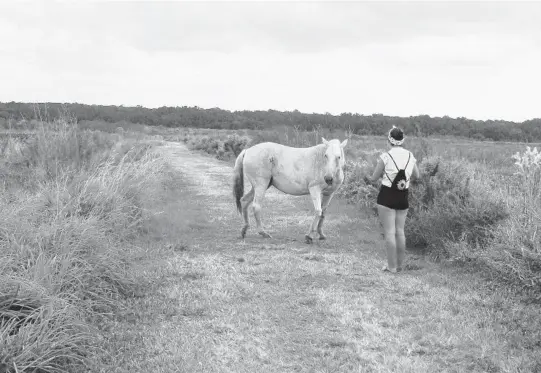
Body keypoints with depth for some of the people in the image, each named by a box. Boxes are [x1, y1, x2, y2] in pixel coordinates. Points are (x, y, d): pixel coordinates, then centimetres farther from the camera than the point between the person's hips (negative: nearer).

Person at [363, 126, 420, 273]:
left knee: (389, 232, 0)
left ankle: (392, 266, 3)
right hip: (403, 197, 5)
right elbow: (417, 176, 15)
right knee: (400, 231, 13)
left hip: (387, 196, -5)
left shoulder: (385, 157, -13)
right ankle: (400, 264, 21)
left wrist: (367, 178, 17)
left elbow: (373, 179, -5)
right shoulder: (410, 156, 1)